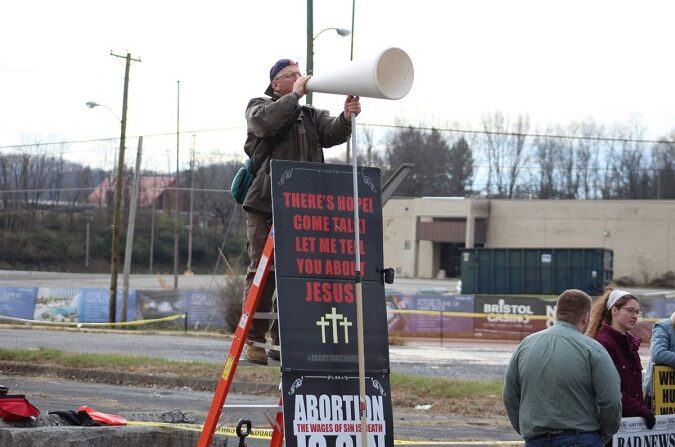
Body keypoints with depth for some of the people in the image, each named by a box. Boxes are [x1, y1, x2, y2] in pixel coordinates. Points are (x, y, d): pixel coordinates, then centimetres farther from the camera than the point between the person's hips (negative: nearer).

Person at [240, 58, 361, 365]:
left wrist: (346, 117, -20)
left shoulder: (311, 115, 22)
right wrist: (295, 94, -8)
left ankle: (282, 341, 8)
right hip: (267, 203, -4)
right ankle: (254, 340, -2)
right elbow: (265, 122, -14)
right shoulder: (259, 107, 11)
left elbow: (332, 134, 2)